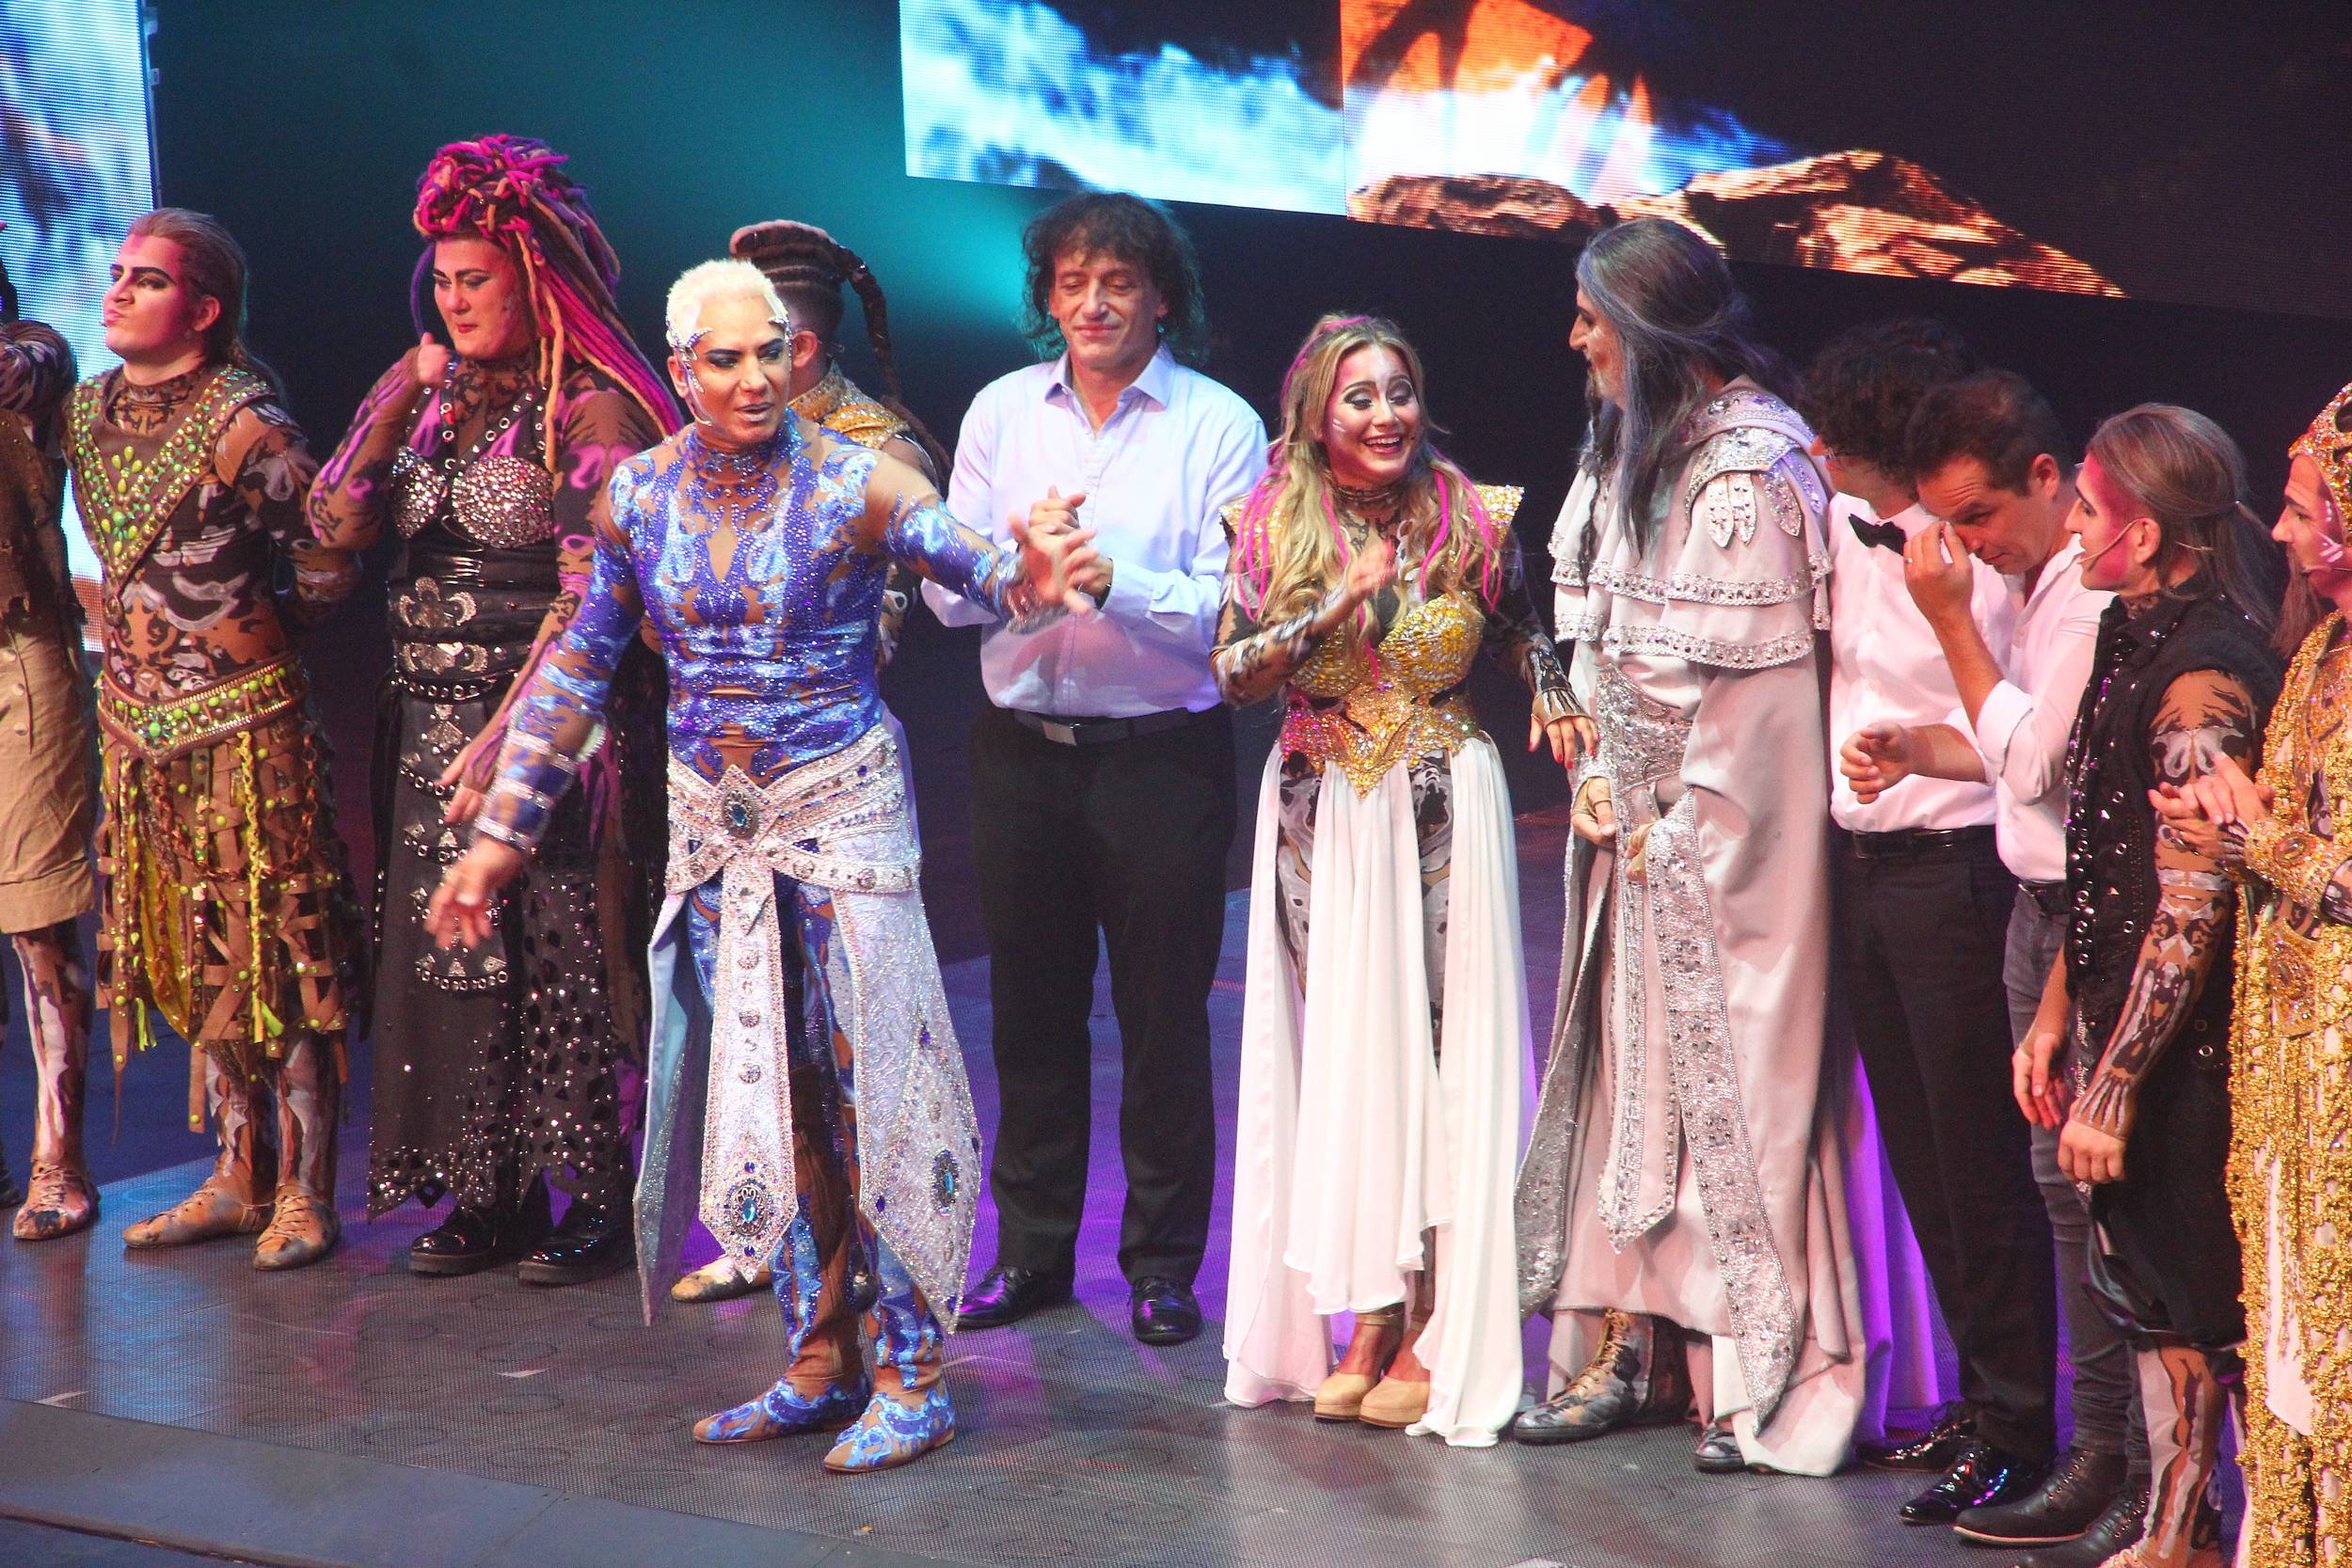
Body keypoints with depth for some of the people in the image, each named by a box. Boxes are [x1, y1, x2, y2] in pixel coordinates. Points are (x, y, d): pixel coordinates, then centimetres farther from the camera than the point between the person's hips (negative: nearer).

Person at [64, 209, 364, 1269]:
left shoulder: (243, 427, -13)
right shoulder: (88, 410, 7)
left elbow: (330, 565, -7)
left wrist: (254, 633, 4)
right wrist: (138, 636, 10)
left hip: (245, 724, -7)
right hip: (138, 726, 7)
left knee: (279, 954, -2)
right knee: (193, 960, 11)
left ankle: (304, 1193, 4)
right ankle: (239, 1179, 20)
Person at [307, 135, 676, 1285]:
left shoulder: (592, 411, -7)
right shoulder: (429, 398, 13)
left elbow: (586, 595, -13)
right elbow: (336, 524, 4)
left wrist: (511, 730, -20)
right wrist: (396, 403, -4)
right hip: (431, 720, 6)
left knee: (563, 950, -5)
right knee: (448, 950, 6)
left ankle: (602, 1198, 4)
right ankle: (490, 1193, 14)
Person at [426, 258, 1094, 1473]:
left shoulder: (853, 486, -10)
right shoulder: (641, 494, 1)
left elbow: (973, 560, -25)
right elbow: (578, 667, 9)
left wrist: (1030, 580, -50)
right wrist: (502, 832, 8)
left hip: (841, 810, -4)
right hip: (711, 822, 4)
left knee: (868, 1083, -5)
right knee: (762, 1097, 9)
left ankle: (912, 1375, 5)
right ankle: (819, 1366, 21)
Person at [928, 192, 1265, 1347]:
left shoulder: (1220, 427, -4)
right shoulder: (1002, 411, 7)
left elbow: (1230, 609, -14)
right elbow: (946, 592, 3)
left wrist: (1114, 577, -27)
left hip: (1163, 754, -3)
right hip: (1021, 748, 3)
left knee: (1163, 1016, 5)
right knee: (1031, 1011, 12)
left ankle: (1163, 1264, 19)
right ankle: (1031, 1252, 25)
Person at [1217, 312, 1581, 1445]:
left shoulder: (1470, 521, -1)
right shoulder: (1273, 526, -1)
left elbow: (1517, 629, 15)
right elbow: (1232, 672, -8)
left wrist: (1553, 695, -4)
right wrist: (1339, 605, -18)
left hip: (1440, 812, -1)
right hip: (1320, 819, 1)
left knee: (1440, 1053, -3)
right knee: (1340, 1054, 4)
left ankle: (1431, 1336, 3)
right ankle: (1364, 1324, 12)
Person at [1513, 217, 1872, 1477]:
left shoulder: (1750, 465, -14)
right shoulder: (1624, 446, 12)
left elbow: (1748, 672, -16)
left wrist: (1674, 822, -12)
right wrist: (1594, 774, 3)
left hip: (1721, 818, -8)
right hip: (1636, 811, 8)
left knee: (1725, 1068, -3)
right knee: (1629, 1066, 9)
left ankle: (1759, 1378, 6)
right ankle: (1631, 1350, 17)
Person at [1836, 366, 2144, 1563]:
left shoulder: (2103, 592, -18)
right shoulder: (2030, 579, 12)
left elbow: (2030, 762, -21)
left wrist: (1950, 617, -16)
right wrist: (1914, 747, 5)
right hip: (2040, 906, 10)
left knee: (2094, 1185, -5)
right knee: (2063, 1182, 13)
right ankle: (2102, 1454, 21)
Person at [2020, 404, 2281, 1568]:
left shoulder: (2204, 680, -21)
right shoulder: (2135, 639, 8)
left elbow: (2191, 914, -22)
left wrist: (2113, 1087, -20)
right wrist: (2058, 1014, 15)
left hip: (2190, 1052, -9)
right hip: (2126, 1028, 9)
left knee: (2212, 1308, 2)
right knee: (2151, 1294, 17)